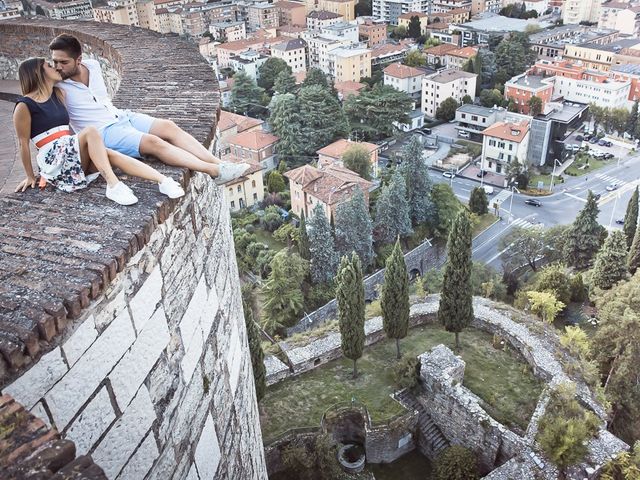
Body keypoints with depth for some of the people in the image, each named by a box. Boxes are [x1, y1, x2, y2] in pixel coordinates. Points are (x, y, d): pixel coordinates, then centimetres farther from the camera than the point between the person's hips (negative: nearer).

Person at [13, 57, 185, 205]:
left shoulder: (58, 95, 17)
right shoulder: (24, 106, -5)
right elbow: (23, 144, 0)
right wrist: (30, 176, 4)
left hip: (71, 155, 6)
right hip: (53, 159, -6)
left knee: (110, 155, -22)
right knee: (90, 132, -28)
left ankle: (163, 180, -38)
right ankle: (113, 185, -41)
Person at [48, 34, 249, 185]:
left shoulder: (93, 65, 6)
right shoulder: (56, 86, -9)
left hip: (122, 116, 6)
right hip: (103, 132, -6)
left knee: (169, 127, -15)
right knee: (154, 142, -28)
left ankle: (219, 163, -24)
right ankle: (215, 171, -38)